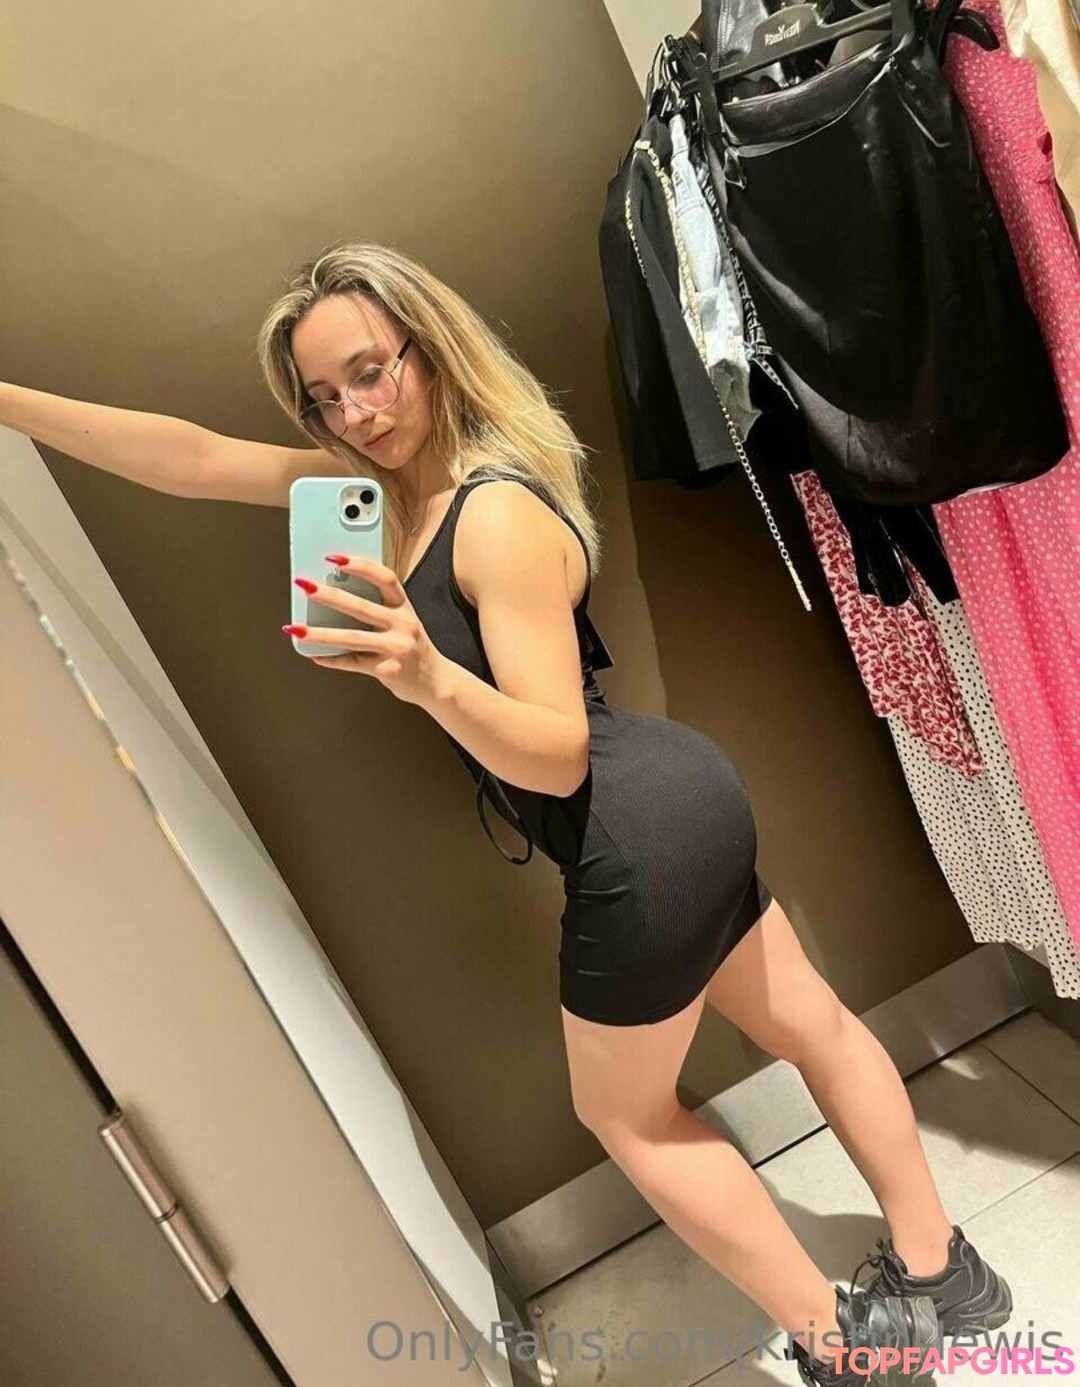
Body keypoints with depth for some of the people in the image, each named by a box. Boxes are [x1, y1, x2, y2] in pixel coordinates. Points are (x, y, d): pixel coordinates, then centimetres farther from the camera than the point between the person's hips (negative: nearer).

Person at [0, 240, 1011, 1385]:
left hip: (641, 837, -9)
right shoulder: (387, 476, 7)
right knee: (810, 1022, 20)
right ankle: (938, 1277, 43)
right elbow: (196, 458, 5)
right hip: (675, 802, 9)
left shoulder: (501, 514, -20)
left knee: (624, 1111, 14)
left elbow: (558, 753, -23)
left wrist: (430, 680, -40)